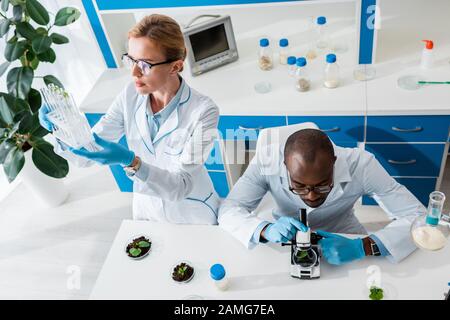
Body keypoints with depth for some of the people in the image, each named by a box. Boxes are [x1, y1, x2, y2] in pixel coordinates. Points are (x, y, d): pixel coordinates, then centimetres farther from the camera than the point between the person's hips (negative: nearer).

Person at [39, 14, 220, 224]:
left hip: (193, 218, -3)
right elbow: (86, 155, -10)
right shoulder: (130, 96, -12)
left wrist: (130, 162, -40)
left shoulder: (202, 112, -25)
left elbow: (181, 187, -27)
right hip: (146, 211, 3)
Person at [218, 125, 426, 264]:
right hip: (285, 240, -1)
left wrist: (363, 247, -40)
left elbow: (417, 216, -25)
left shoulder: (360, 165, -28)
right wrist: (266, 230, -43)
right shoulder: (267, 160, -28)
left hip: (342, 239, 1)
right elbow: (228, 210, -23)